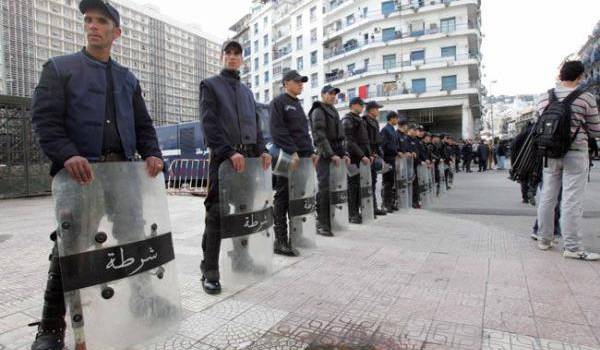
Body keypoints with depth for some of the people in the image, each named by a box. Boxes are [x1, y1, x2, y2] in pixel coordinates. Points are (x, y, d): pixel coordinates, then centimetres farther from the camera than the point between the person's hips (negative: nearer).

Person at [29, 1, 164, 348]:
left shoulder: (128, 78, 20)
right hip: (80, 170, -3)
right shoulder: (59, 68, 8)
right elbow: (44, 118, -4)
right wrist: (68, 155, -21)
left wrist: (152, 153, -4)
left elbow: (143, 125, 15)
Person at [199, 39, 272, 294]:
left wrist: (262, 150, 3)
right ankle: (210, 271, 1)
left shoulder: (247, 91, 24)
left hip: (249, 156, 6)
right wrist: (230, 152, -18)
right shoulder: (210, 85, 6)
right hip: (223, 157, -5)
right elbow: (209, 124, -7)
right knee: (217, 212, -7)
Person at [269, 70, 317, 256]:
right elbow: (278, 130, -13)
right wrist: (292, 152, -20)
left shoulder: (298, 105, 25)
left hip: (302, 157, 8)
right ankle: (281, 242, -1)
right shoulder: (278, 102, -1)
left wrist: (311, 152, 12)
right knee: (283, 198, -5)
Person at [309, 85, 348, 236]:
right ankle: (322, 224, -4)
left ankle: (330, 221, 13)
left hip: (335, 155, 8)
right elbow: (320, 136, -15)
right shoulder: (318, 111, -3)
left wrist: (343, 154, 12)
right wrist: (331, 155, -20)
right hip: (324, 156, -8)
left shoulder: (333, 111, 23)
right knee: (325, 189, -10)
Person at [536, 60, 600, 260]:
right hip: (575, 153, -4)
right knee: (572, 200, -2)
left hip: (549, 152, 4)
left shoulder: (544, 98, 6)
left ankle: (544, 239, 18)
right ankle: (572, 247, 2)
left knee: (547, 197, 9)